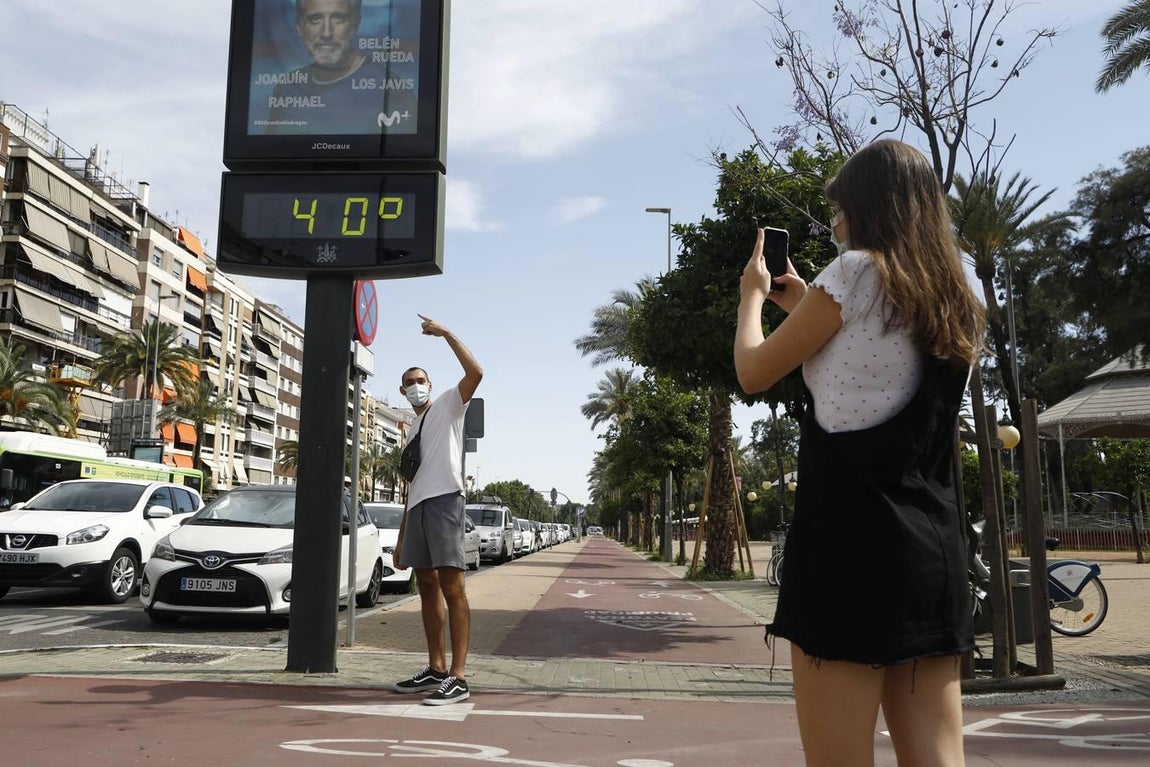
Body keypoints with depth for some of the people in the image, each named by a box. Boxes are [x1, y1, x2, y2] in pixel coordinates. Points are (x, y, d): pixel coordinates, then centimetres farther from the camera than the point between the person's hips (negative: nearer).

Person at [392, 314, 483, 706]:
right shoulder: (413, 427, 26)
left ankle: (457, 677, -15)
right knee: (427, 587, 10)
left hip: (444, 500, -9)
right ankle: (436, 669, 17)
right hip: (418, 505, 9)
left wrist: (446, 334, -14)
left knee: (451, 588, -13)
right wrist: (401, 537, 21)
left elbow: (475, 372, -15)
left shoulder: (448, 405, 6)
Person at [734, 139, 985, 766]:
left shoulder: (856, 272, -6)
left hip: (849, 543, -8)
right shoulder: (953, 301, 16)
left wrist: (753, 294, 18)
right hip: (935, 549, 8)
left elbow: (754, 373, 0)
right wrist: (804, 308, 32)